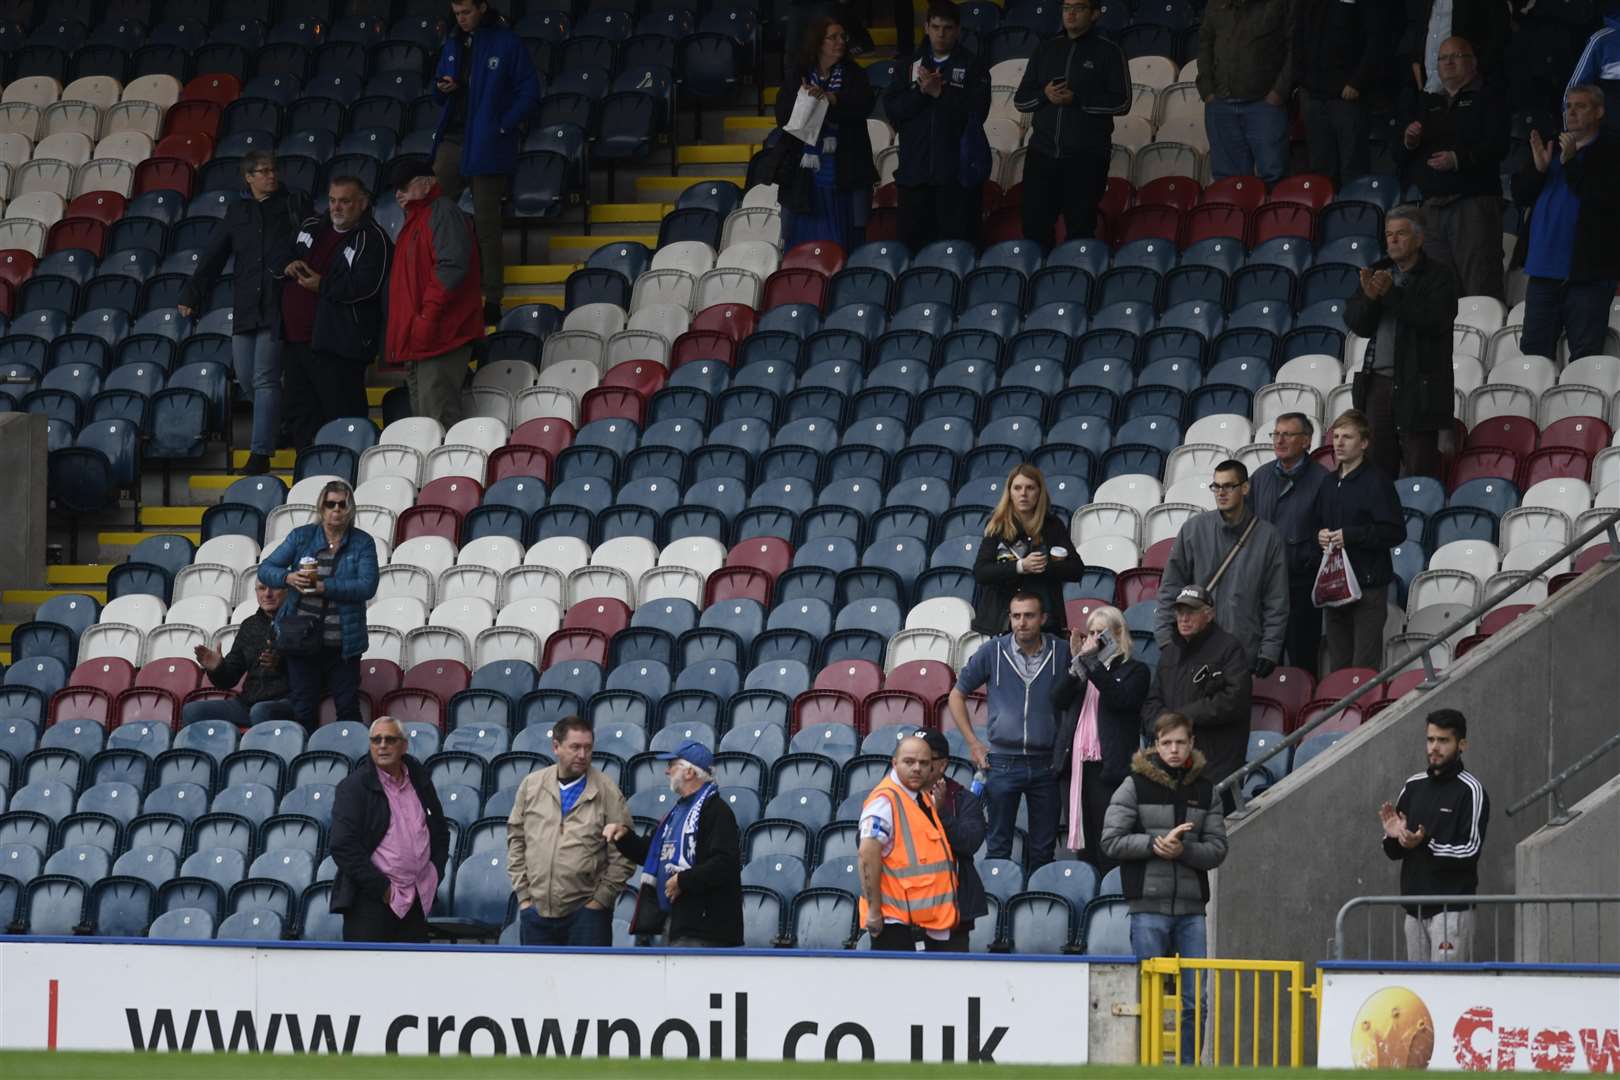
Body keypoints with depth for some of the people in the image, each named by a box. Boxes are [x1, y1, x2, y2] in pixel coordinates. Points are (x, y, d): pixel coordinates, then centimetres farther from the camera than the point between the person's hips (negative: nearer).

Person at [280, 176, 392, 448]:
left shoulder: (372, 239, -7)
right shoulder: (311, 227, 17)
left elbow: (367, 286, -19)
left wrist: (323, 285, -16)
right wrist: (288, 268, 5)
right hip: (296, 339, 8)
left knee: (342, 415, -8)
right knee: (301, 416, 13)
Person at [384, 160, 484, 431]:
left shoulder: (443, 214, -7)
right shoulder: (414, 220, 24)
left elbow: (452, 267, -20)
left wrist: (428, 318, -23)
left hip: (438, 337, -11)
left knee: (438, 417, -15)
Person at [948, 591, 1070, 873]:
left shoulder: (1061, 652, 0)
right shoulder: (992, 651, -1)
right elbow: (957, 695, 10)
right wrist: (973, 743, 4)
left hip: (1045, 763, 1)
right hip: (1003, 762, -1)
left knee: (1043, 849, 6)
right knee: (998, 847, 1)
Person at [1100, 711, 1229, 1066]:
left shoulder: (1205, 789, 9)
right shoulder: (1136, 786, 1)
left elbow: (1217, 849, 5)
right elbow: (1112, 841, -3)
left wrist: (1182, 850, -13)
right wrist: (1156, 844, -14)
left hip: (1191, 908, 3)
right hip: (1149, 906, -3)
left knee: (1195, 1000, 1)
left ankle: (1189, 1067, 8)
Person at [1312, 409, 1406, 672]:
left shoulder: (1376, 481, -8)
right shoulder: (1329, 484, 15)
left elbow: (1395, 532, -14)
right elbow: (1316, 523, 25)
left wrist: (1349, 536, -18)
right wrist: (1320, 535, 1)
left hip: (1368, 584, -7)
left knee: (1365, 668, -9)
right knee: (1338, 663, 10)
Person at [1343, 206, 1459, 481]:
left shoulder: (1439, 276, -1)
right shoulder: (1378, 272, 14)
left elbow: (1434, 321, -16)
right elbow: (1355, 323, 8)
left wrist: (1391, 294, -19)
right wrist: (1369, 297, -13)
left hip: (1419, 386, -5)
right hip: (1378, 383, 5)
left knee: (1419, 470, -5)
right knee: (1377, 467, 2)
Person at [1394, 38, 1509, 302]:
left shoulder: (1487, 100, 7)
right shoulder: (1426, 104, 23)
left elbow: (1497, 146, -7)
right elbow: (1396, 154, 21)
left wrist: (1459, 159, -18)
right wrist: (1408, 141, -1)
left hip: (1473, 201, -5)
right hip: (1432, 206, 5)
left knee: (1480, 288, -14)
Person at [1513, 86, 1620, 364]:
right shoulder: (1551, 148, 17)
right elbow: (1519, 194, 12)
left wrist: (1570, 163, -17)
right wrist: (1539, 168, -7)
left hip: (1586, 273, -6)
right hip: (1544, 268, 6)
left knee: (1585, 357, -5)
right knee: (1534, 351, 8)